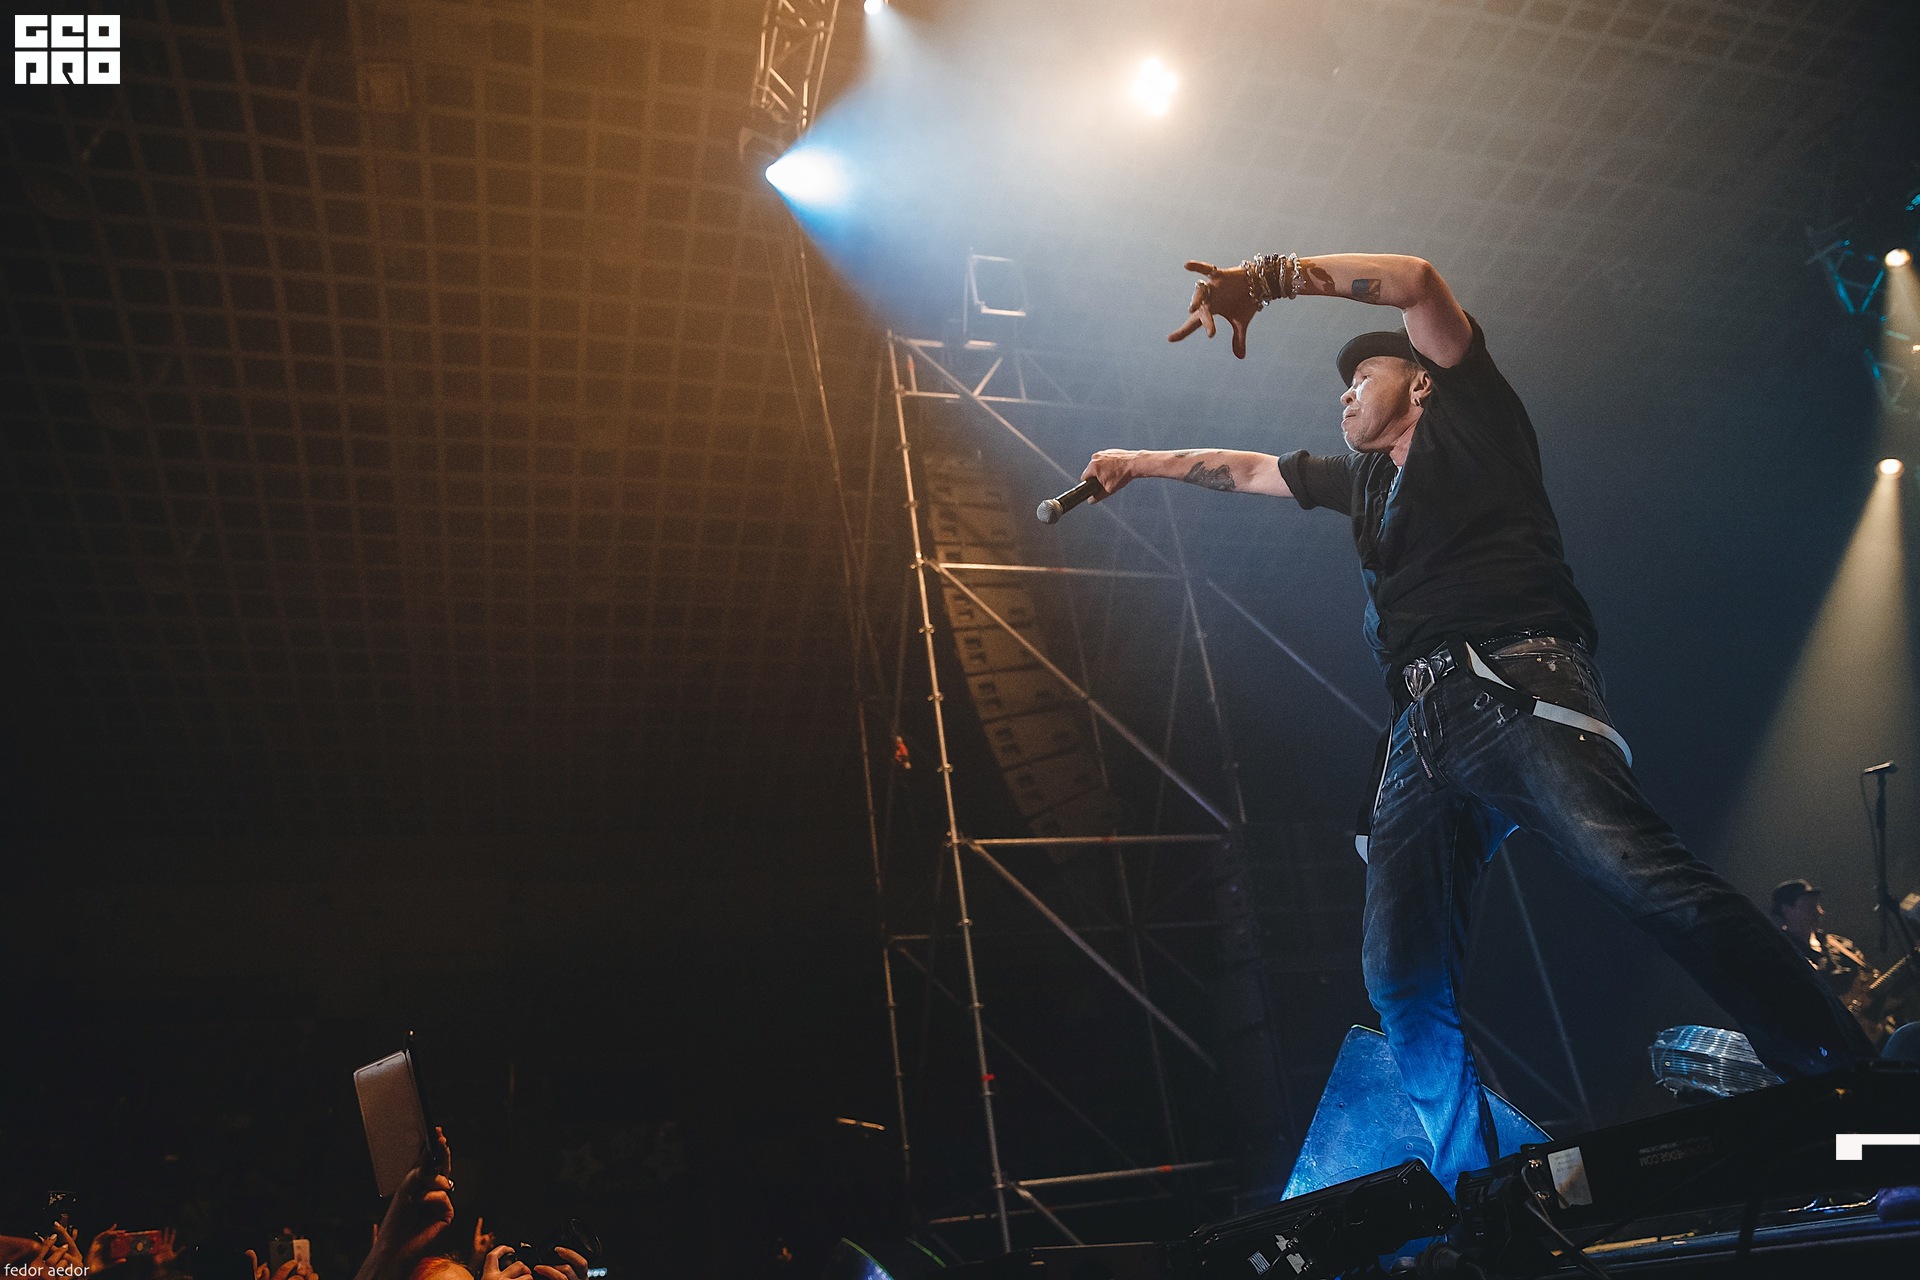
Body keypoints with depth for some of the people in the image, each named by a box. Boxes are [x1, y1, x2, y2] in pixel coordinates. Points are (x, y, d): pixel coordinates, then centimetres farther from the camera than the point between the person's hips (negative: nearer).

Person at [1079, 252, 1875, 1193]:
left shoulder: (1469, 419, 17)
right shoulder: (1362, 478, 34)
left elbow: (1417, 281, 5)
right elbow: (1244, 471, 45)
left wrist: (1272, 277, 3)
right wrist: (1138, 461, 51)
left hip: (1514, 688, -6)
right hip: (1423, 735, 6)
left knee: (1637, 873, -27)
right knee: (1401, 975, -7)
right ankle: (1470, 1190, -2)